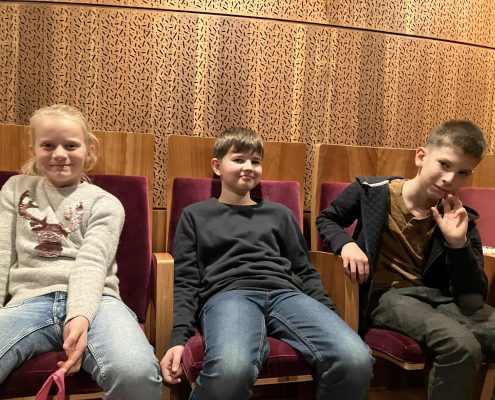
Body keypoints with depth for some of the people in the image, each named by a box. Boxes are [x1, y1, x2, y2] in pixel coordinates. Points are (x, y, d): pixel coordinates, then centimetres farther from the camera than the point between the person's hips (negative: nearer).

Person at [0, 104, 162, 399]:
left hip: (93, 300, -1)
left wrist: (80, 316, -23)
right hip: (29, 299, 2)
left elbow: (91, 263, -4)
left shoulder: (105, 203, 10)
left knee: (136, 373, -32)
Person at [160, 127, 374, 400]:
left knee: (356, 361, -28)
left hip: (285, 293, 3)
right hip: (228, 295, -2)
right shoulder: (195, 215, 21)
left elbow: (305, 271, 24)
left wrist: (328, 320, 8)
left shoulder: (279, 213, 28)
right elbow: (185, 282, 12)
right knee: (231, 369, -40)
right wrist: (179, 338, -5)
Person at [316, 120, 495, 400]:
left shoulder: (460, 218, 3)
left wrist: (458, 242, -18)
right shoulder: (373, 192, -4)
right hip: (387, 295, -4)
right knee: (462, 347, -30)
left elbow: (472, 297, -3)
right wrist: (346, 243, -9)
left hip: (436, 296, 4)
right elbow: (326, 220, 12)